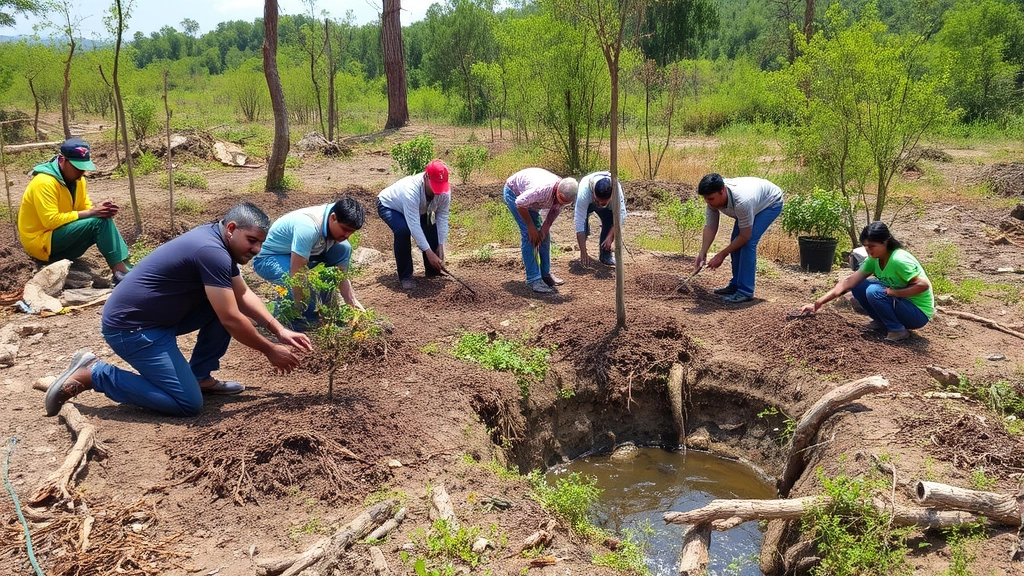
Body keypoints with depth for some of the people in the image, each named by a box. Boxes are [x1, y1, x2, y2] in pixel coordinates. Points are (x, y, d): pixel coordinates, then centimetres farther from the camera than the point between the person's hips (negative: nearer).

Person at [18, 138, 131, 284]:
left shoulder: (77, 179, 4)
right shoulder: (44, 182, -22)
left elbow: (85, 208, 7)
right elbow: (51, 221, -28)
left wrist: (100, 210, -16)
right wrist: (90, 213, -28)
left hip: (62, 240, 9)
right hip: (41, 241, -9)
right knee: (99, 222, -23)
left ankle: (125, 269, -14)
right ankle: (122, 272, -27)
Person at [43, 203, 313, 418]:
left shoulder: (218, 242, 5)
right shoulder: (211, 251, -24)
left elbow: (243, 295, 14)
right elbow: (231, 320, -23)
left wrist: (279, 329, 3)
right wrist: (270, 350, -11)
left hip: (160, 316, 10)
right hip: (130, 327, -10)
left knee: (225, 304, 3)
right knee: (188, 403, -12)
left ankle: (200, 376, 13)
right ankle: (92, 374, -3)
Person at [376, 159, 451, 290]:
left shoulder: (445, 190, -28)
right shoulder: (411, 189, -45)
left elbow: (442, 218, -21)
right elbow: (414, 224, -45)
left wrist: (441, 246, -28)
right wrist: (429, 252, -46)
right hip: (389, 205, -6)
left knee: (433, 228, -13)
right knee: (403, 230, -32)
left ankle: (432, 270, 8)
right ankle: (405, 276, -16)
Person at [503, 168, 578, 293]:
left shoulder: (564, 196, -19)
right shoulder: (542, 189, -43)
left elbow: (552, 216, -7)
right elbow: (520, 203, -32)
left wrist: (542, 233, -18)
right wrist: (531, 227, -24)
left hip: (530, 199, 7)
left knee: (545, 235, 3)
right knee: (528, 235, -17)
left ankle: (545, 273, 15)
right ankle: (533, 279, -14)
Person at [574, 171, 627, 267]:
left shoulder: (617, 188, -39)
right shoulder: (584, 191, -45)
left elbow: (621, 215, -30)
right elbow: (579, 222, -44)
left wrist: (610, 236, -39)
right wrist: (583, 252, -46)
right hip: (586, 203, -1)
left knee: (610, 219, -20)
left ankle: (605, 255, -3)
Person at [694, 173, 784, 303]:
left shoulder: (741, 202, -43)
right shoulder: (712, 198, -24)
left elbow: (745, 236, -31)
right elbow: (710, 227, -15)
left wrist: (722, 255, -25)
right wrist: (702, 253, -23)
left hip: (771, 202, -7)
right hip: (755, 200, 8)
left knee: (748, 242, -20)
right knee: (736, 241, 2)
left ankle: (745, 291, -15)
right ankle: (735, 285, 15)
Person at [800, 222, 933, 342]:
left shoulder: (899, 260, -26)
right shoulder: (874, 259, -4)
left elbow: (924, 284, -31)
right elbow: (849, 282, -10)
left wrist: (894, 292, -26)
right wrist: (818, 303, -17)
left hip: (918, 314, -7)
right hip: (898, 303, 7)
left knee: (874, 291, -27)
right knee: (858, 286, -4)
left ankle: (898, 330, -10)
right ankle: (882, 322, 9)